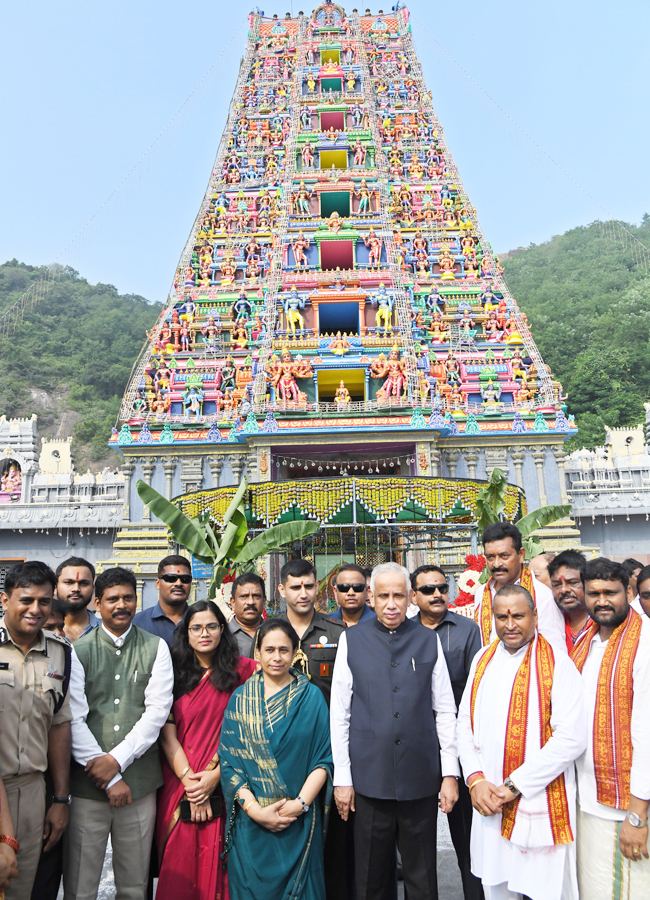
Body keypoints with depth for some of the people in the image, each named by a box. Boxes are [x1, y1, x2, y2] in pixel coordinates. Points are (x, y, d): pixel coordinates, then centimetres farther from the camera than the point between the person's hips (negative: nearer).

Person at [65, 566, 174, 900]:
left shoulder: (155, 647, 4)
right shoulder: (79, 650, 1)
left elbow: (158, 709, -3)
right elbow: (74, 719, -5)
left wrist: (117, 759, -12)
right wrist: (109, 780, -9)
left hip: (140, 783, 1)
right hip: (88, 784, -1)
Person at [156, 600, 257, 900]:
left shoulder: (241, 670, 0)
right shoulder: (174, 675, 4)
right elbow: (167, 734, -1)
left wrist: (216, 775, -11)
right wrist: (189, 781, -10)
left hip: (223, 785, -1)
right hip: (178, 786, 1)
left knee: (216, 862, 4)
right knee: (179, 866, 6)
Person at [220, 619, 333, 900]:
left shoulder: (312, 697, 0)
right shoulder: (240, 698, 2)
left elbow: (325, 758, -2)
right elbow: (228, 760, -3)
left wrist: (301, 803, -13)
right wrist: (254, 809, -13)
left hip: (299, 821, 0)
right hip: (250, 821, 0)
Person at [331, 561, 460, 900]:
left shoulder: (428, 640, 3)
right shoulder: (352, 640, 1)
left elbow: (445, 711, 5)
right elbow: (339, 713, 1)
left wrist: (450, 774, 1)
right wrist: (342, 777, -1)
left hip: (421, 780, 1)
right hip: (369, 779, 0)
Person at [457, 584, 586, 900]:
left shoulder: (557, 664, -11)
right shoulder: (483, 659, 6)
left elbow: (571, 739, -17)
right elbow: (465, 721, 7)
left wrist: (514, 786, -16)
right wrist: (475, 779, -6)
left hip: (540, 801, -4)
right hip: (488, 802, 5)